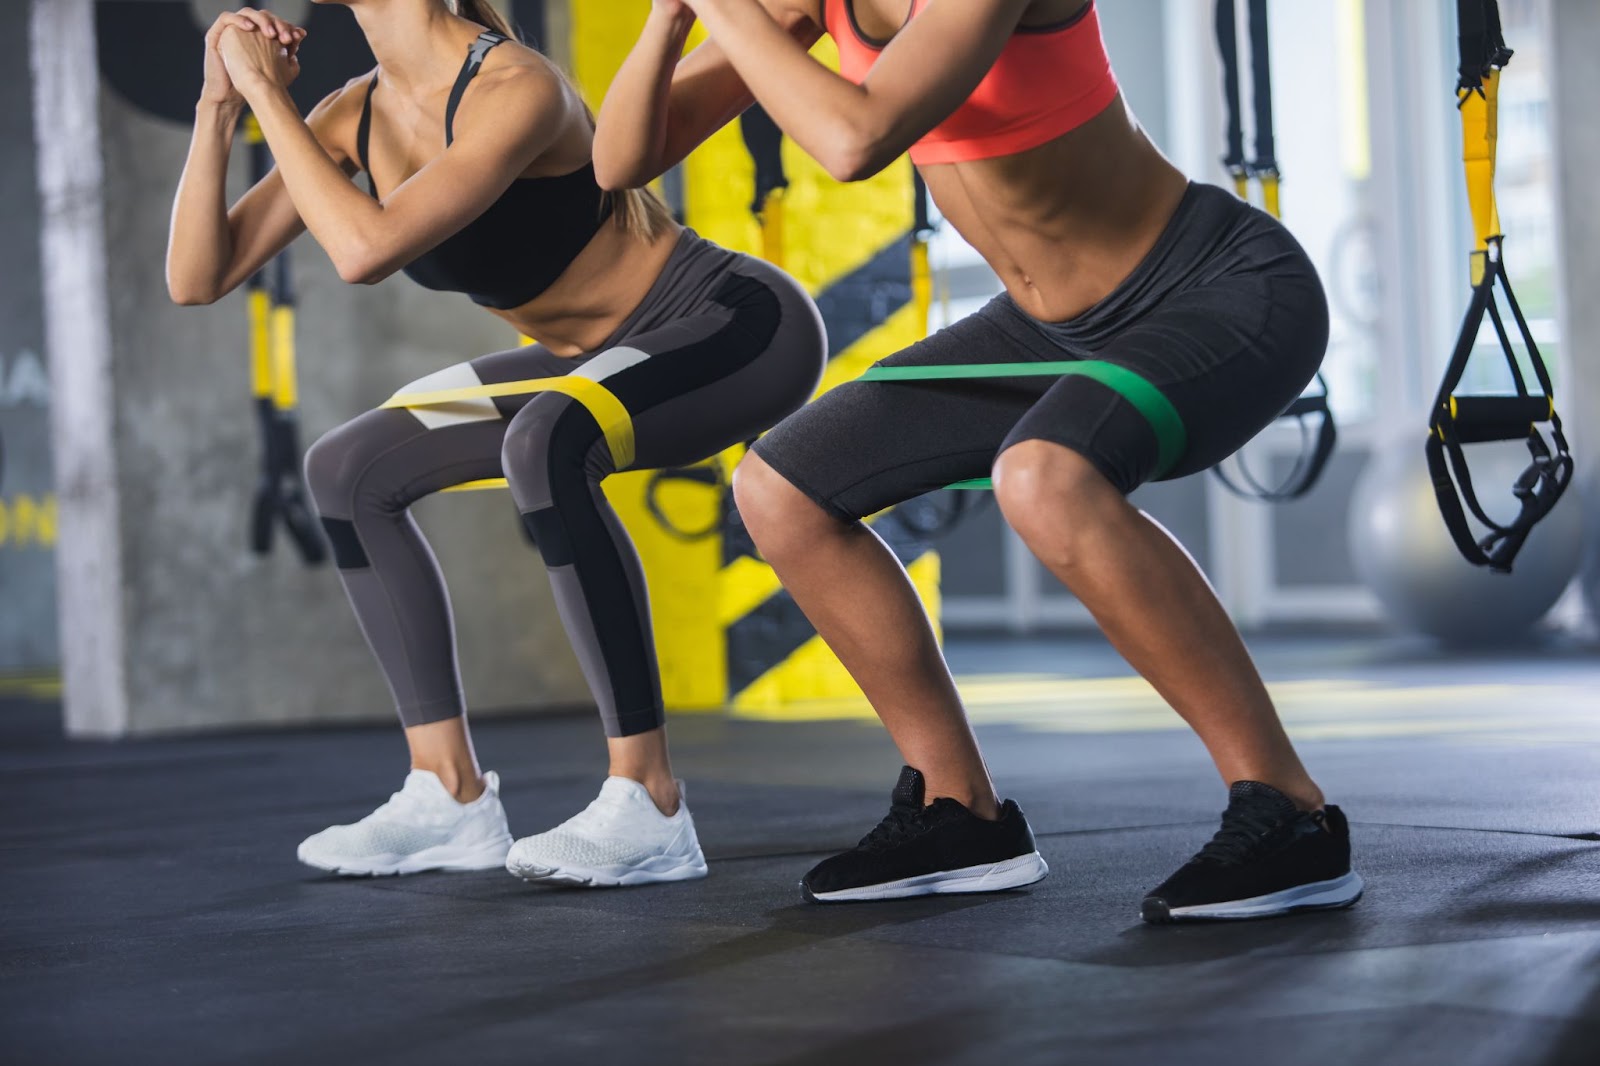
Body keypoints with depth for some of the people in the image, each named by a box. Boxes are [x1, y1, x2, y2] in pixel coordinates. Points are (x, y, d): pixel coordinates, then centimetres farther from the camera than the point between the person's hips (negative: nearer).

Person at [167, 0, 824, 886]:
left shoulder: (516, 90, -26)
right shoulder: (356, 117, -2)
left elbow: (365, 250, -36)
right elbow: (197, 277, -3)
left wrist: (267, 94, -25)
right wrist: (220, 103, -13)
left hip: (744, 324, -9)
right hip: (619, 352, 9)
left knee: (544, 442, -38)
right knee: (351, 472, 7)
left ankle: (649, 809, -30)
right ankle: (452, 797, 6)